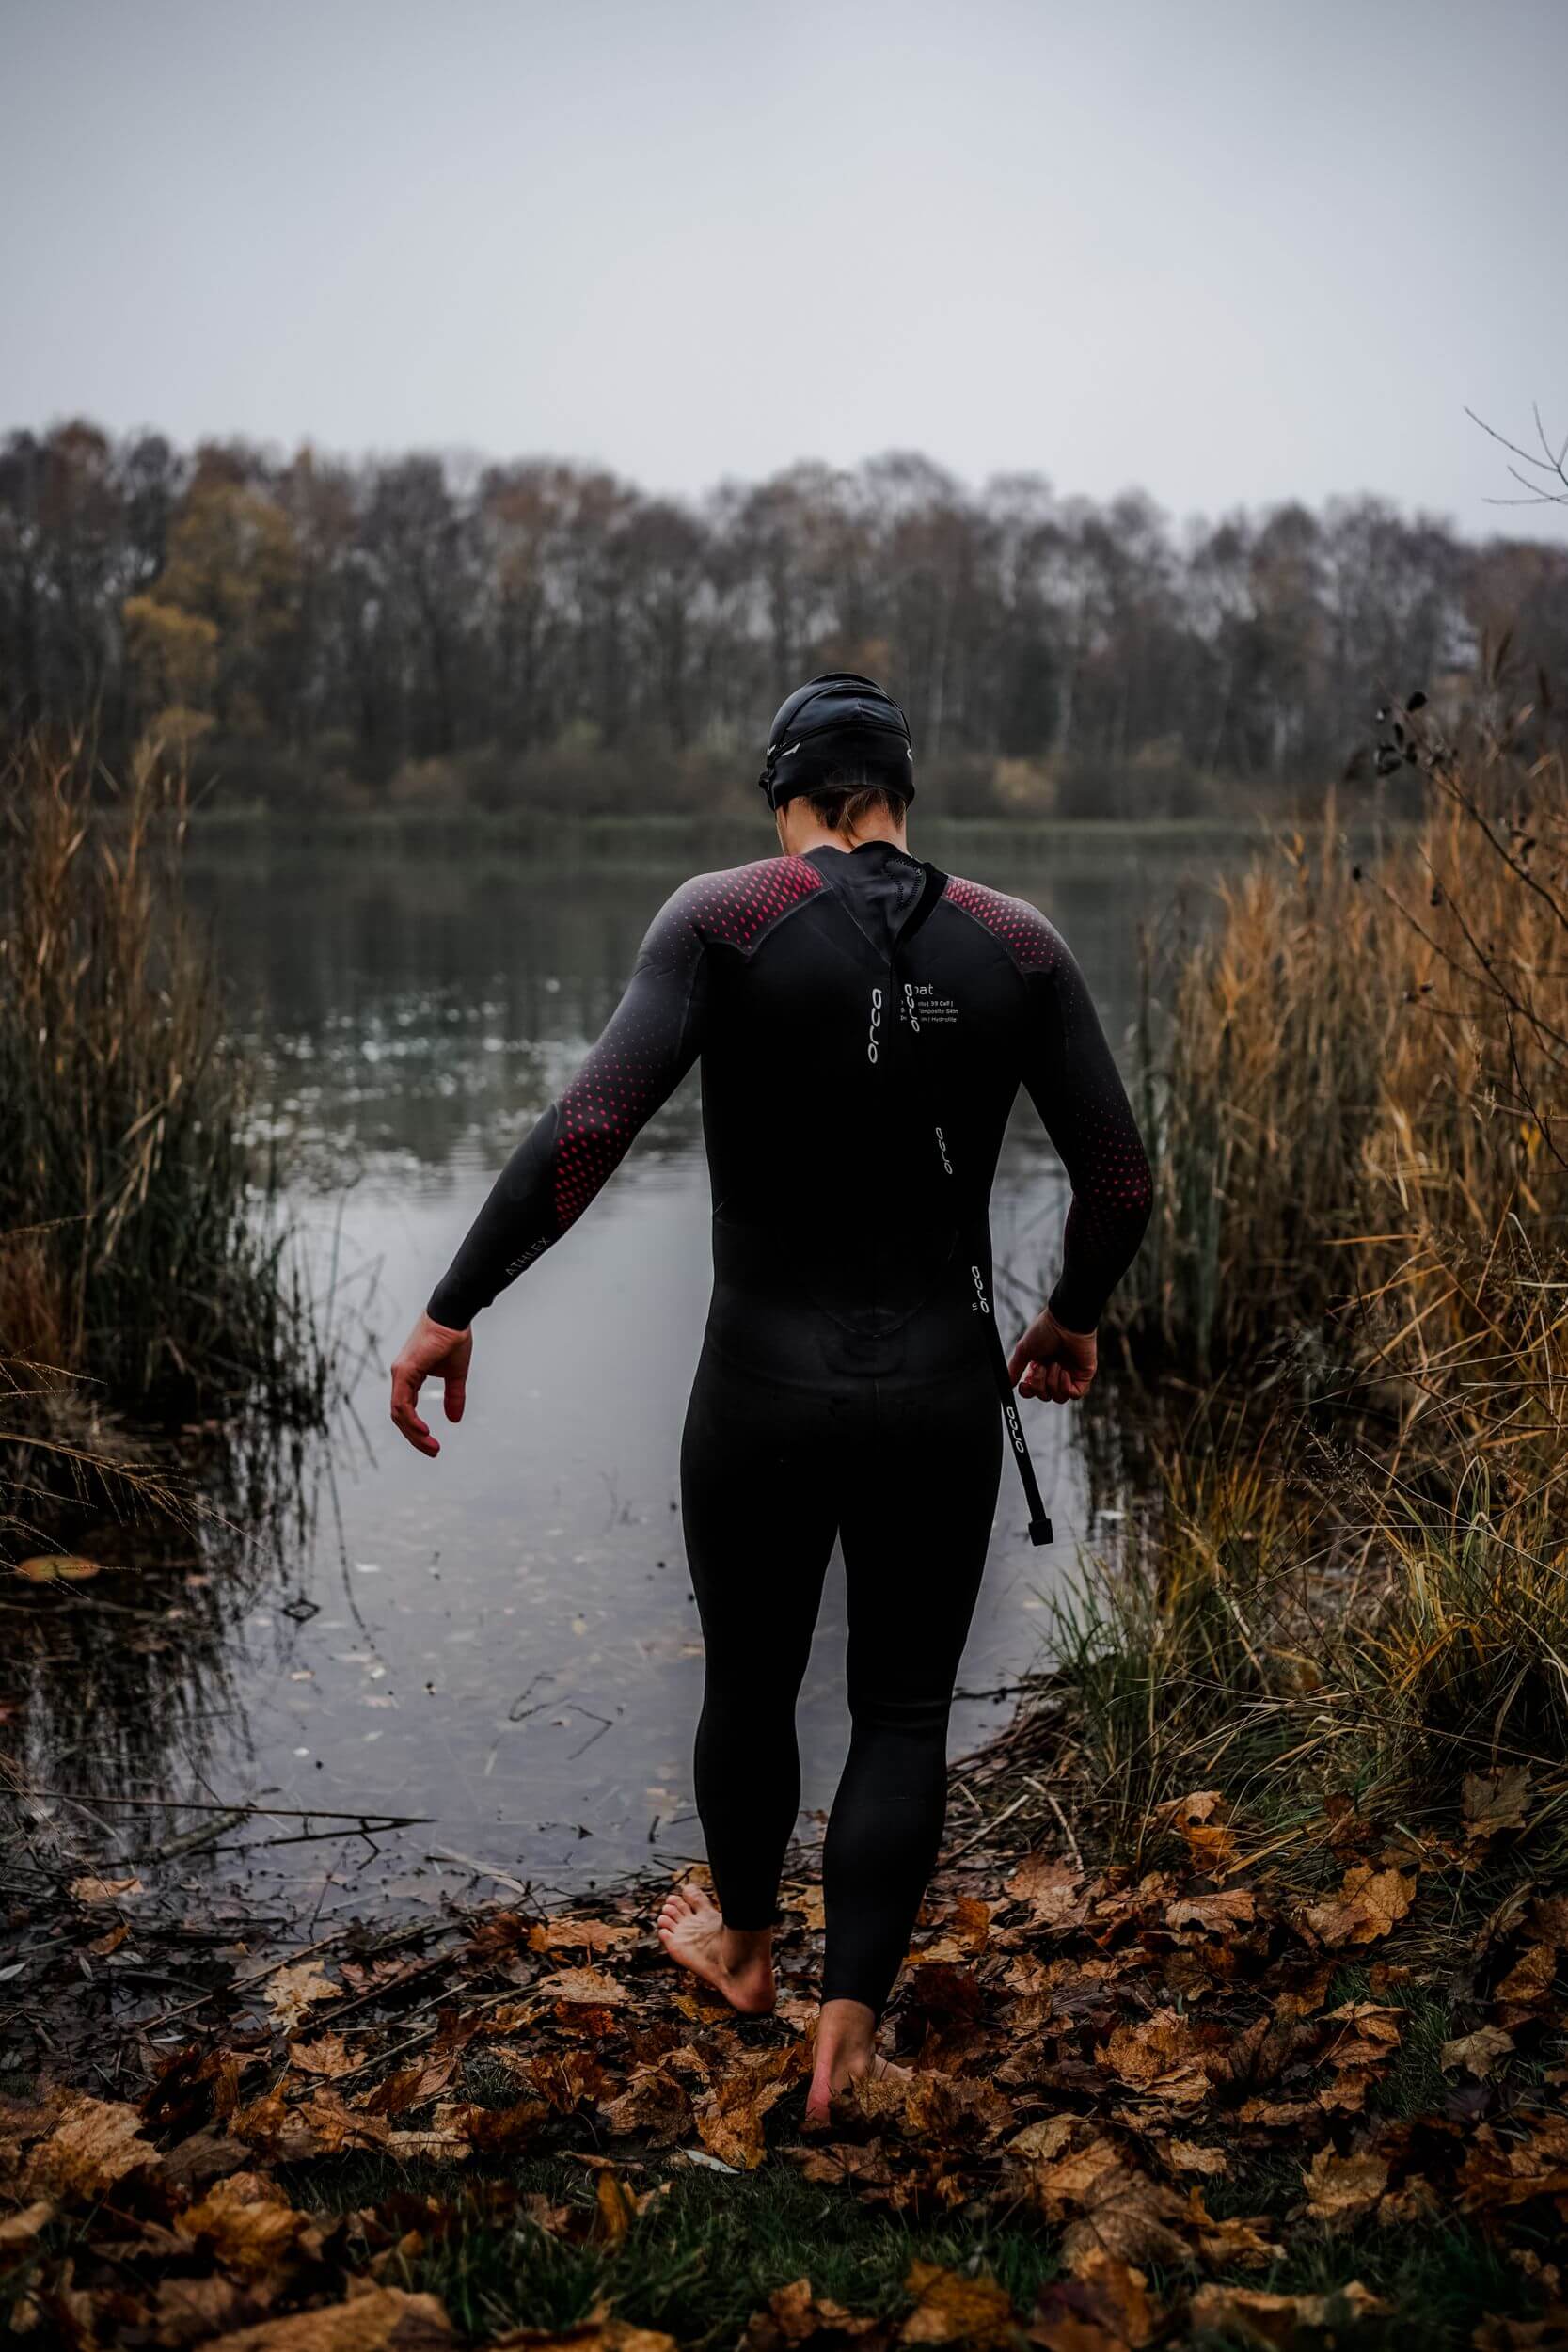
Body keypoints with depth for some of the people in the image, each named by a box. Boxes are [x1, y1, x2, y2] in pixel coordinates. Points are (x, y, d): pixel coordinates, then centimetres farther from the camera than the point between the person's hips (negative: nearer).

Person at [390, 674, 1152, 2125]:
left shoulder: (724, 918, -10)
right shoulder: (1016, 943, -2)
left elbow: (590, 1128, -22)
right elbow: (1120, 1180, -1)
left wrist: (449, 1314, -15)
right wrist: (1074, 1318, 18)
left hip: (764, 1392, -1)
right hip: (942, 1397, 1)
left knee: (751, 1681, 22)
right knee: (903, 1713, 17)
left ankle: (741, 1944, 45)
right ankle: (848, 2032, 19)